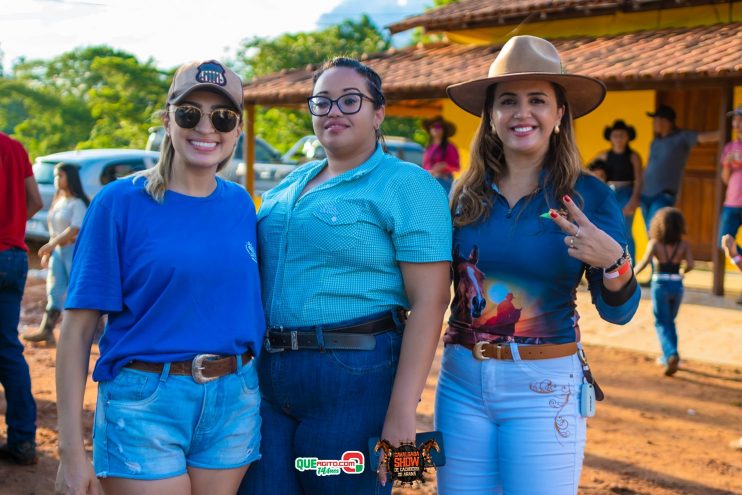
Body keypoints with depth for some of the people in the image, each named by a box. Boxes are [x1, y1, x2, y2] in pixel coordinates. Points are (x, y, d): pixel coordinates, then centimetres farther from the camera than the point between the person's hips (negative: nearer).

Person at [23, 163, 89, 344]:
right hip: (58, 250, 8)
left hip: (74, 249, -8)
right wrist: (48, 252, 13)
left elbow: (75, 229, -21)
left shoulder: (77, 203, -11)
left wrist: (50, 244, -22)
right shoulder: (57, 201, 14)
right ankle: (46, 330, -4)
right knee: (54, 290, 0)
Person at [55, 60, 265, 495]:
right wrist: (72, 450, -11)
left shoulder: (241, 205, 6)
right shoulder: (120, 202, -7)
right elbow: (78, 329, -7)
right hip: (145, 406, -4)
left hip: (234, 403, 4)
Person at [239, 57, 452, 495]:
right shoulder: (290, 185, 14)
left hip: (355, 377, -6)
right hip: (267, 374, 6)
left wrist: (401, 412, -20)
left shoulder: (407, 185, -7)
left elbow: (429, 302, -13)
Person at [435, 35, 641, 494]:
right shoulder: (467, 193, 1)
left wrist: (613, 262, -24)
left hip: (544, 389, -3)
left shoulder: (588, 196, -7)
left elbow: (619, 311, -5)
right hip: (461, 380, 3)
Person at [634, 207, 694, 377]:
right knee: (670, 321, 22)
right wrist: (682, 272, 9)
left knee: (662, 323, 3)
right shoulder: (683, 245, -2)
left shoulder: (654, 243, -8)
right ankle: (667, 357, 23)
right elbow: (690, 265, -12)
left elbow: (645, 261, -21)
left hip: (660, 285, -3)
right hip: (677, 286, 3)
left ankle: (671, 354, -20)